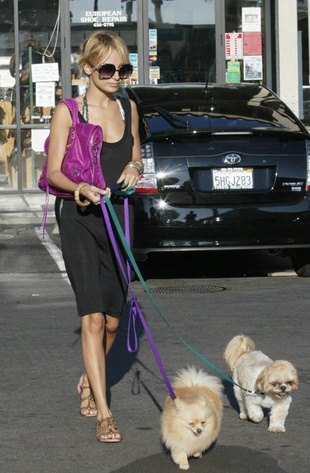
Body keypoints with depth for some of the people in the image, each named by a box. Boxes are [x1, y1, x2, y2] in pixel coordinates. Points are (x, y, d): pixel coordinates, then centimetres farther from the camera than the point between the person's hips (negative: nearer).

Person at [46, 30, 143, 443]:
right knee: (93, 318, -14)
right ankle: (103, 414, -15)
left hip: (117, 219, 5)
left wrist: (134, 168, -2)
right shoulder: (68, 112, -6)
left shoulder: (128, 108, 9)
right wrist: (82, 188, -27)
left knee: (112, 320, 11)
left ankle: (88, 384, 37)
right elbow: (53, 172, -7)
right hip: (80, 220, -5)